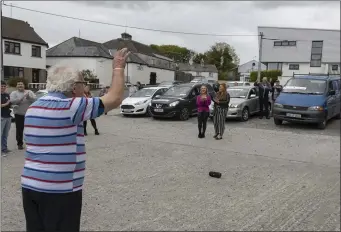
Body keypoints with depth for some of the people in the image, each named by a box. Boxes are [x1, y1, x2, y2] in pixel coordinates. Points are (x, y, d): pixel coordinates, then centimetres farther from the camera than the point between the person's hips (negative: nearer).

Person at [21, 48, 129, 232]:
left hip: (30, 185, 8)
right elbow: (115, 99, -17)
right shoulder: (69, 107, -17)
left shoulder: (34, 107, 10)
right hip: (59, 189, -8)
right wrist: (118, 68, -3)